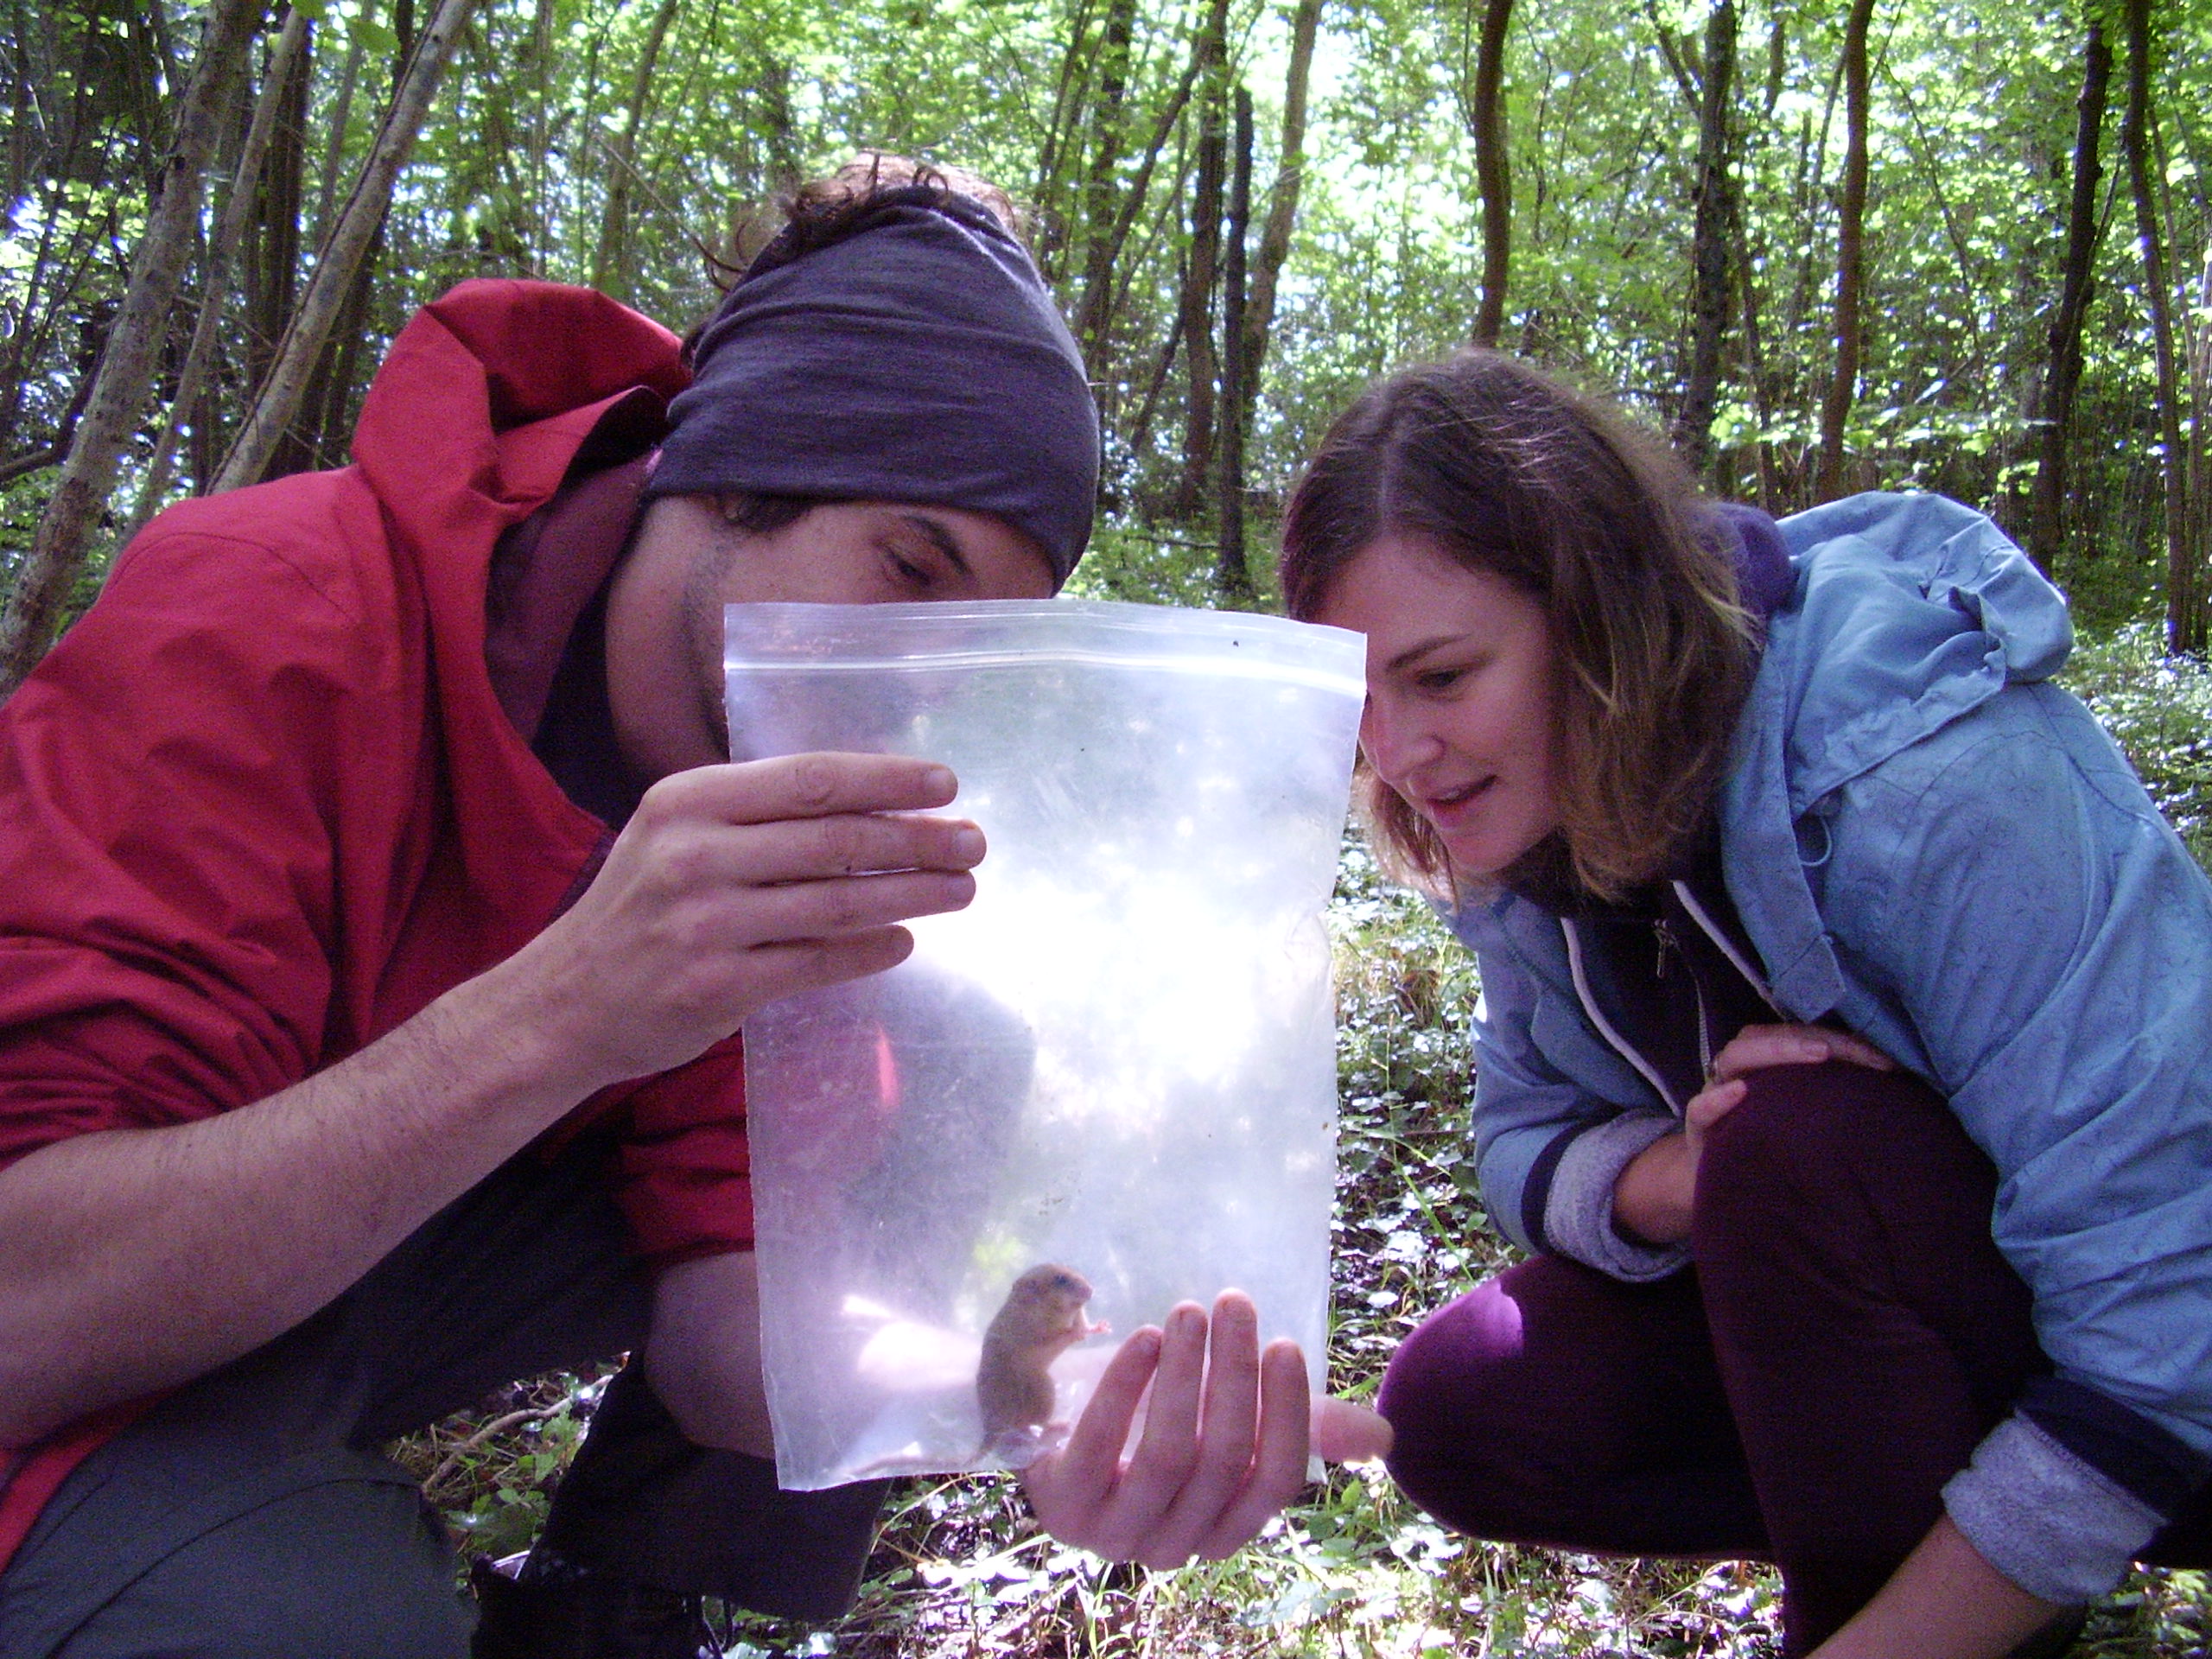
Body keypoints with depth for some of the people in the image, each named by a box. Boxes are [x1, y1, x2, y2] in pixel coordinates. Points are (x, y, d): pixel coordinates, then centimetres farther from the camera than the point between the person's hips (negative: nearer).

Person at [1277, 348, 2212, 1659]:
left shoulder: (1923, 767, -31)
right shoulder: (1534, 815, -8)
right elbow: (1524, 1138, -2)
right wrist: (1677, 1182, -26)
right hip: (1878, 1322, 6)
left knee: (1798, 1140, -33)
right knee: (1458, 1410, -10)